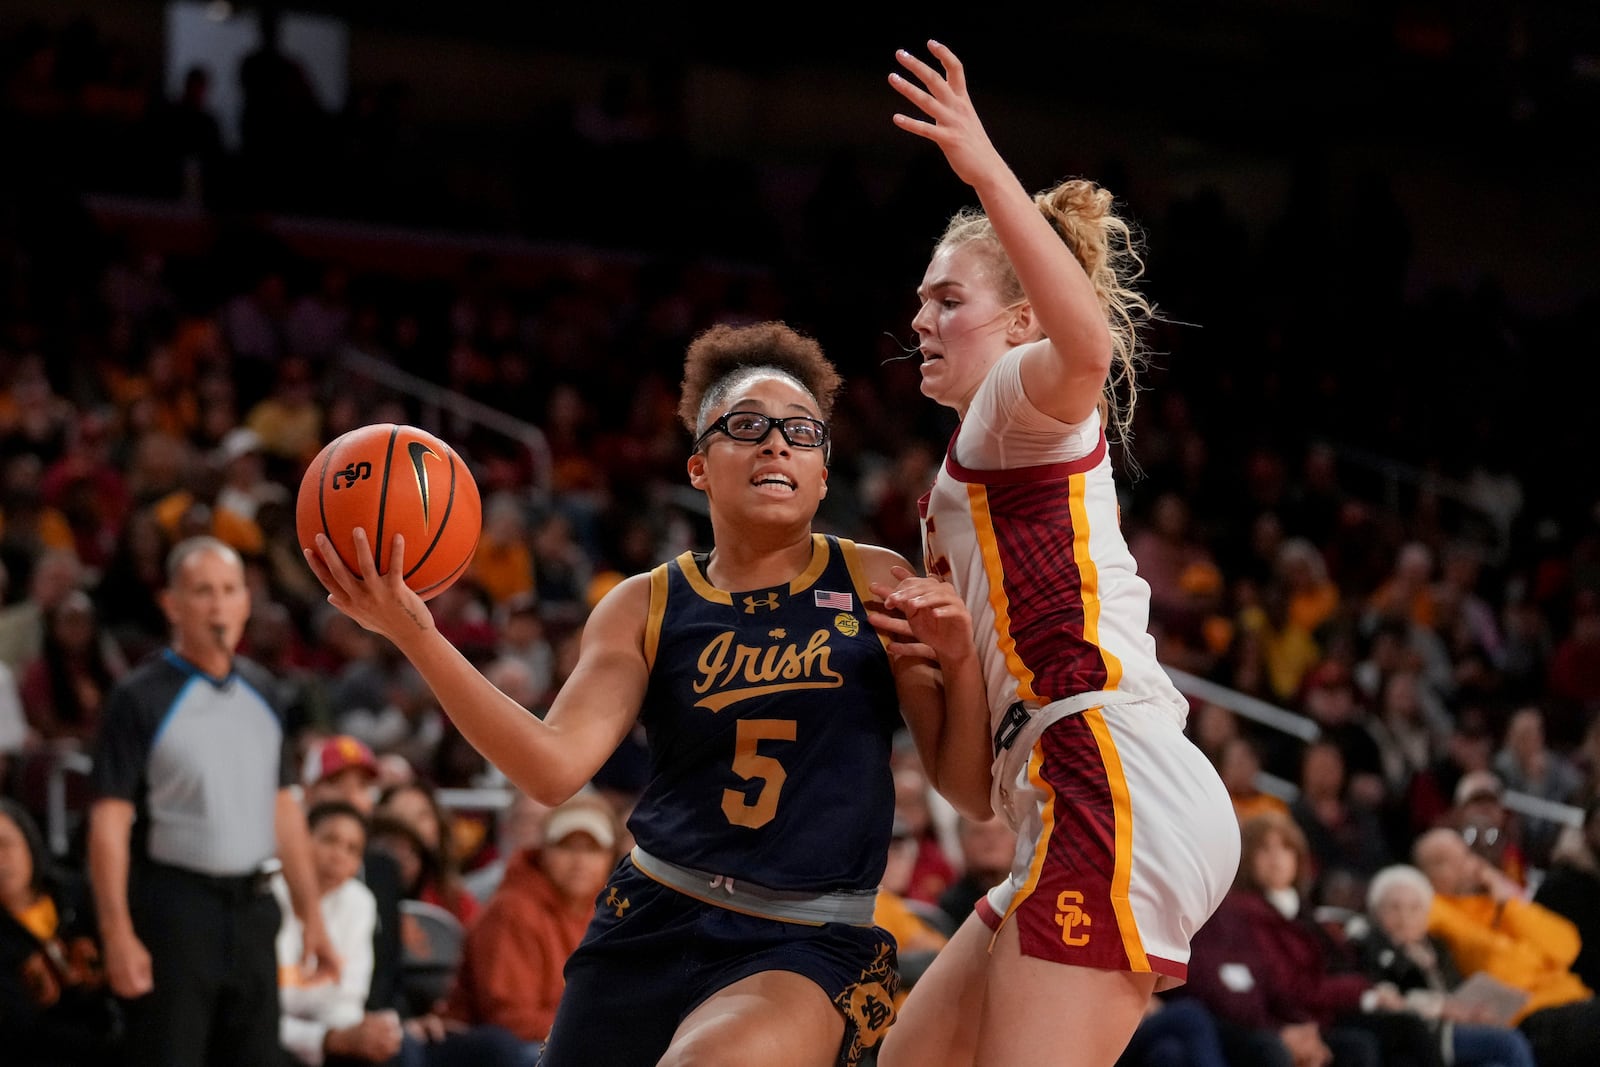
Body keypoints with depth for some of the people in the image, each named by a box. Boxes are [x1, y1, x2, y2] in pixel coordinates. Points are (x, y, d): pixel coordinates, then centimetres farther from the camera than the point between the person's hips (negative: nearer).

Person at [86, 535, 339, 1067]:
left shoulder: (260, 691, 12)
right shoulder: (139, 698, -6)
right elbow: (109, 822, -11)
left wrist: (311, 915, 14)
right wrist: (118, 933, -18)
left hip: (253, 905, 6)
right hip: (175, 907, -6)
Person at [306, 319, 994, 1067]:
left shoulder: (877, 587, 3)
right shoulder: (646, 608, 7)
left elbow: (974, 796, 3)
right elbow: (554, 767, -8)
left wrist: (960, 662, -15)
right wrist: (417, 638, -18)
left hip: (811, 949, -3)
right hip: (651, 928, 4)